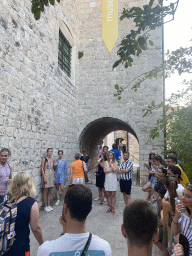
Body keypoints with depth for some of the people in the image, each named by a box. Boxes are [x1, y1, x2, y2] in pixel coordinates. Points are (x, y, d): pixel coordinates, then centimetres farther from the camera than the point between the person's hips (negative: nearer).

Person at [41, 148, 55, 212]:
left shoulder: (52, 159, 10)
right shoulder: (44, 159, -8)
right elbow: (42, 169, -10)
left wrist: (53, 177, 12)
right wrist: (44, 177, -16)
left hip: (51, 176, 6)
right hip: (46, 176, -6)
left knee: (50, 192, 11)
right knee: (45, 192, 1)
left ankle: (48, 205, 21)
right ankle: (45, 206, 10)